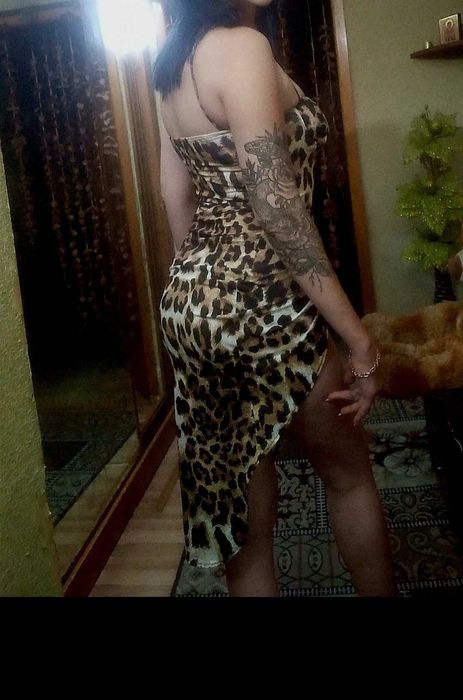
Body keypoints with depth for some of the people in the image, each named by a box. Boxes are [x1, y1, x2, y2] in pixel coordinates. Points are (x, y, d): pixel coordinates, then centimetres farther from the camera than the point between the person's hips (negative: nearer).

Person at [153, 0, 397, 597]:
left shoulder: (175, 64, 13)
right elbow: (275, 202, -21)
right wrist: (359, 338, -19)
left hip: (188, 296, 8)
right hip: (257, 300, -8)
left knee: (244, 502, 17)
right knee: (349, 475, 14)